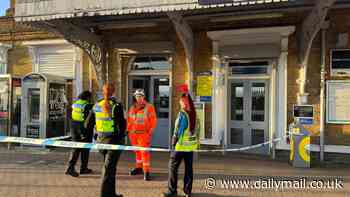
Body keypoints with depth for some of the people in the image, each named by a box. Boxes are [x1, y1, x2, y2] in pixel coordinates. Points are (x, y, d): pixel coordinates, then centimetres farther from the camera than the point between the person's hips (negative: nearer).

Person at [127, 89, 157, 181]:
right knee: (137, 151, 16)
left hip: (144, 134, -5)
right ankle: (139, 167, 32)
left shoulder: (149, 107, -4)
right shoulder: (132, 108, 11)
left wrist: (150, 133, -11)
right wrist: (129, 130, 11)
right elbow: (129, 120, 18)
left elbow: (153, 120, -6)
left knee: (144, 152, -8)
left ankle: (146, 172, -4)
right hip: (133, 133, 5)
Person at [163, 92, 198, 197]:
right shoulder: (194, 113, 3)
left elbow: (177, 130, -14)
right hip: (191, 144, 6)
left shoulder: (182, 113, -14)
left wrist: (173, 143, -5)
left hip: (181, 145, -6)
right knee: (189, 168, 13)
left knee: (173, 167, 5)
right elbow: (195, 129, 6)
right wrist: (196, 141, 13)